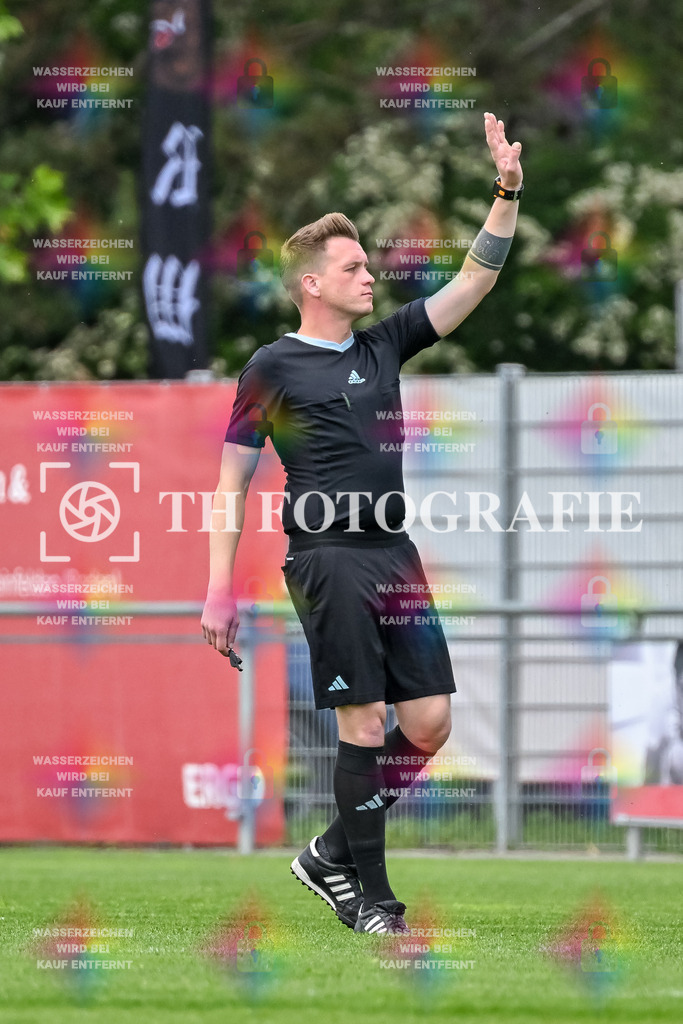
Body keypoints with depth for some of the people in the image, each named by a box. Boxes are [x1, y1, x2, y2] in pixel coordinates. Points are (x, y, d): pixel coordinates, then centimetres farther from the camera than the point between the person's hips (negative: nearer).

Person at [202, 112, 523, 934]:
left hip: (394, 552, 6)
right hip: (327, 558, -6)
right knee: (364, 725, -8)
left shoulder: (384, 344, 15)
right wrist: (220, 590, -5)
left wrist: (507, 194, 5)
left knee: (430, 723, 2)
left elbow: (474, 281, 16)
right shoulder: (273, 366, -1)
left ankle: (333, 853, 18)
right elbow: (233, 480, 0)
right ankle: (367, 895, 2)